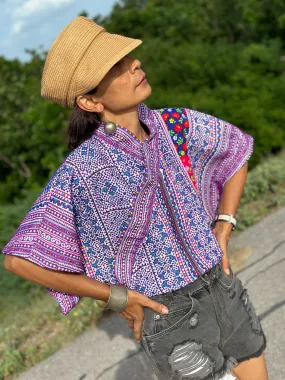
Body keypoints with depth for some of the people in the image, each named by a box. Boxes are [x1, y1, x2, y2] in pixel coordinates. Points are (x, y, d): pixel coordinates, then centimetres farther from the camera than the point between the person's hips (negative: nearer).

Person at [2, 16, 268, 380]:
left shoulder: (176, 124, -7)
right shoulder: (82, 169, -21)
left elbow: (238, 149, 13)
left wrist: (222, 233, 3)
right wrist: (116, 297, -13)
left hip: (223, 290, 5)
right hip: (171, 318, -5)